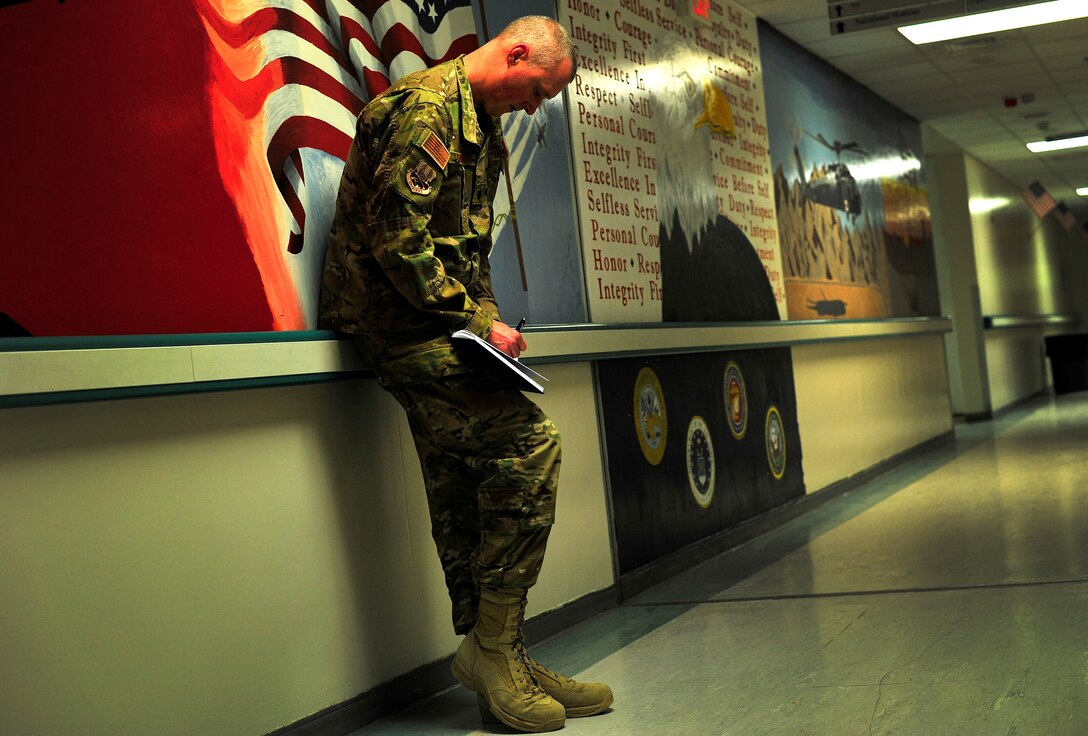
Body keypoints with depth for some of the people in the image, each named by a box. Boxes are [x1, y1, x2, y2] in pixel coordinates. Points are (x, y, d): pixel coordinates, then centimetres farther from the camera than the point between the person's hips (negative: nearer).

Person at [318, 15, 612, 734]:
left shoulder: (482, 125, 21)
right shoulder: (427, 108, -12)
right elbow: (395, 238, -20)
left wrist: (488, 317, 12)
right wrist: (474, 320, -16)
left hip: (439, 323, 10)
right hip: (400, 317, -10)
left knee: (463, 495, 8)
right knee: (529, 440, -19)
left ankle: (498, 665, 14)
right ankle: (493, 645, -9)